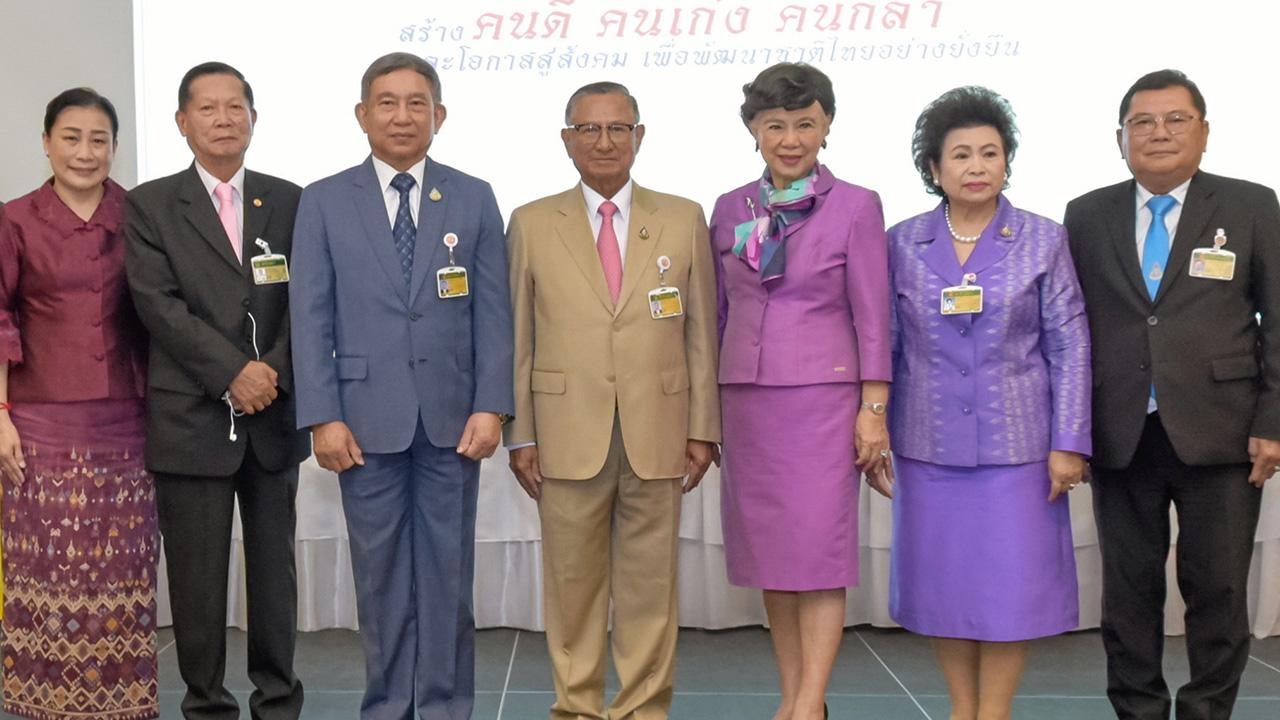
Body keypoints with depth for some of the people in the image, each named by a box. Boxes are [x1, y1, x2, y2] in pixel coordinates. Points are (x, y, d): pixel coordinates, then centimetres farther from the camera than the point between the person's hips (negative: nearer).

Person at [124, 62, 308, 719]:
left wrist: (275, 372, -11)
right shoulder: (150, 205, 2)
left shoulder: (288, 201, 9)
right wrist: (233, 372, -16)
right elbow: (158, 303, -8)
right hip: (190, 418, -2)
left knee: (275, 566, 10)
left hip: (274, 415, 2)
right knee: (197, 575, 4)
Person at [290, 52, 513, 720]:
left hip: (452, 418, 1)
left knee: (448, 571, 7)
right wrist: (323, 416, -7)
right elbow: (311, 317, 1)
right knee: (381, 572, 7)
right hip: (368, 418, 0)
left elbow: (492, 312, 3)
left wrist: (491, 407, -6)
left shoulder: (474, 199, 6)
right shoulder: (324, 202, 4)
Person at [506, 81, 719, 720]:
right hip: (568, 436, 0)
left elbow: (700, 332, 7)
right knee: (572, 580, 7)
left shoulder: (684, 220, 7)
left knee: (649, 582, 7)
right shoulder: (532, 225, 5)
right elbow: (518, 339, 5)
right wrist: (520, 436, 0)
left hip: (657, 437, 1)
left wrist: (702, 428, 3)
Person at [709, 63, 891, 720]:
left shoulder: (856, 207, -2)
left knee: (818, 551, -5)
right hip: (745, 398, 4)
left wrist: (873, 408, -8)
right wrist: (707, 409, 12)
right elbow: (720, 312, 12)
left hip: (822, 397, -4)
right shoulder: (729, 209, 9)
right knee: (768, 551, 7)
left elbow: (872, 316, -4)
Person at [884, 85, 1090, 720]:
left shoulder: (1043, 241, 1)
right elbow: (886, 346, 6)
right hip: (929, 446, 1)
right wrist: (874, 433, 3)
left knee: (1009, 582, 3)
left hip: (1016, 444, -1)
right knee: (942, 582, 8)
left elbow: (1069, 347, 0)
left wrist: (1068, 443, -6)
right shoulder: (903, 243, 4)